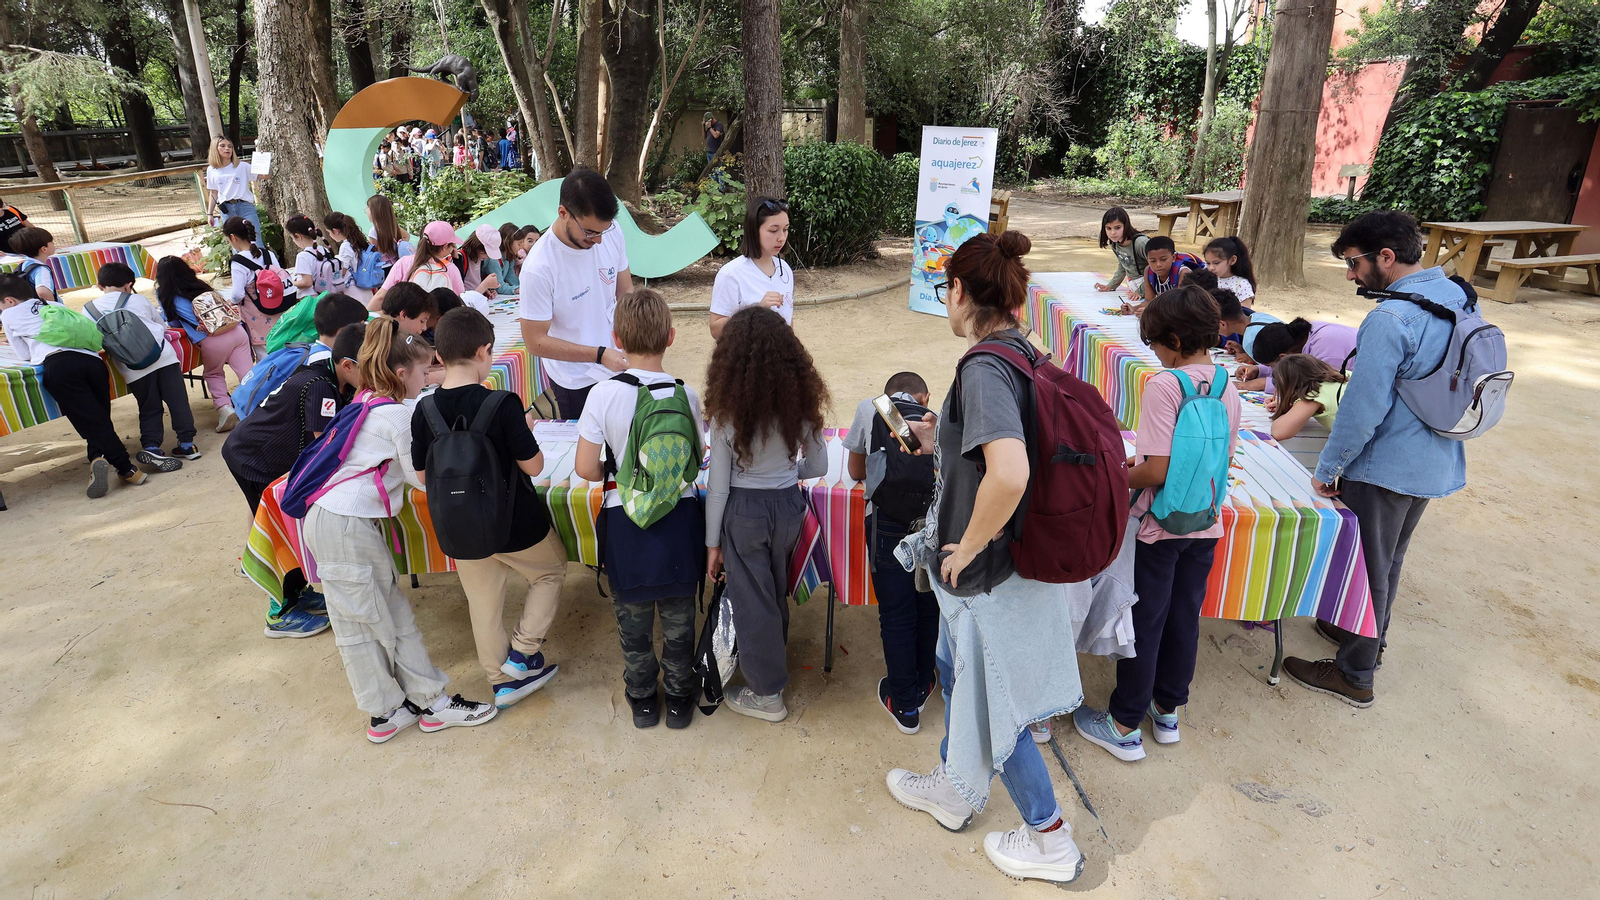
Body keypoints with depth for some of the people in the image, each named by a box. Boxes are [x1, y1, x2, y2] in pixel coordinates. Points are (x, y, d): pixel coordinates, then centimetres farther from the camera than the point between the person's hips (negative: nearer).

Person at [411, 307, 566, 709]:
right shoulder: (502, 405, -23)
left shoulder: (425, 410, -8)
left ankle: (502, 680, 33)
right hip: (516, 525, -4)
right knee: (551, 571, 23)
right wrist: (524, 430, 0)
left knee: (483, 602, 20)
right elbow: (533, 466, -17)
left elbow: (423, 474, 1)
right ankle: (522, 653, 18)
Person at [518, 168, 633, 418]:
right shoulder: (538, 268, -26)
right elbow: (535, 342, -19)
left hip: (617, 363, 5)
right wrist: (600, 355, -26)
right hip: (576, 383, -4)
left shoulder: (612, 232, -11)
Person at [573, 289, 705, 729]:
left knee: (633, 619, 19)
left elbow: (586, 468, -11)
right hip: (680, 517, 1)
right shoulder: (687, 394, -10)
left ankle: (642, 700, 36)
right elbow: (695, 459, 1)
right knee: (678, 618, 19)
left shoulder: (604, 394, -15)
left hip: (625, 522, -1)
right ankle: (679, 697, 35)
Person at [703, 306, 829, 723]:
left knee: (752, 598, 11)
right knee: (776, 590, 24)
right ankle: (773, 656, 46)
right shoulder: (802, 399, -8)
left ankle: (766, 692, 24)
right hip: (789, 504, 4)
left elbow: (718, 485, -12)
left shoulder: (728, 411, -17)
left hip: (744, 511, -4)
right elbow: (818, 466, 2)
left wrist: (713, 542, -2)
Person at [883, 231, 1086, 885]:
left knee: (990, 702, 11)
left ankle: (1050, 839, 31)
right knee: (956, 671, 27)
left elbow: (1009, 474, -42)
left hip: (988, 571, -9)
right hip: (1016, 556, 9)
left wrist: (968, 545, -27)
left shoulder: (984, 369, -26)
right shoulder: (1022, 353, 3)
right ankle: (953, 788, 49)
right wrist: (941, 443, 11)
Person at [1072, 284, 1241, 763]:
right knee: (1184, 617, 18)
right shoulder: (1229, 389, 1)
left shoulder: (1163, 386, -21)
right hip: (1206, 524, 6)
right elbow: (1222, 461, 9)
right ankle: (1167, 711, 35)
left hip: (1160, 526, -6)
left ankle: (1125, 725, 20)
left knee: (1143, 623, 6)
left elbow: (1157, 471, -25)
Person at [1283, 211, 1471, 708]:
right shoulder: (1459, 298, 2)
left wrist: (1326, 469, -12)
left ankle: (1354, 674, 22)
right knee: (1389, 559, 25)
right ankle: (1371, 636, 45)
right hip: (1436, 463, 9)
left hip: (1385, 469, -9)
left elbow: (1362, 410, -24)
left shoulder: (1390, 320, -26)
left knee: (1367, 567, 7)